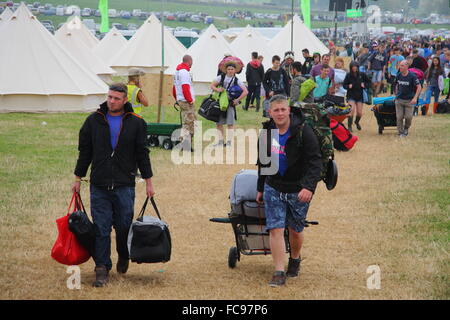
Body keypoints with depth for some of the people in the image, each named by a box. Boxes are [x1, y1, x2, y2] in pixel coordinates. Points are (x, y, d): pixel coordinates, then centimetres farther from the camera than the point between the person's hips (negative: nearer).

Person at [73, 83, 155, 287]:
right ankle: (102, 269, 3)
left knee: (123, 226, 4)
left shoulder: (136, 123, 2)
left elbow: (142, 154, 7)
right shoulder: (94, 121, 5)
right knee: (101, 229, -2)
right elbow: (84, 152, 11)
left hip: (124, 186, -1)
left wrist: (148, 182, 5)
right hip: (99, 186, 1)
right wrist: (78, 179, 10)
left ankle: (124, 257, 31)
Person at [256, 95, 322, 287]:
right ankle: (279, 273, -5)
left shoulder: (303, 131, -13)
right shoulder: (267, 132, 4)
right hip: (274, 188, 3)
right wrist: (261, 188, 21)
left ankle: (295, 259, 40)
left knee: (295, 230, 11)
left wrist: (309, 187, -28)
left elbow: (315, 161, -16)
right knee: (275, 229, -7)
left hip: (298, 190, -3)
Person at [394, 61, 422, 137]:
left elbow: (419, 87, -12)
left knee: (408, 117, -6)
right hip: (399, 99, 3)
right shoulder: (398, 75, 1)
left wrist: (415, 98, -20)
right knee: (399, 117, 0)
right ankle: (400, 132, 11)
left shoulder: (412, 76, -13)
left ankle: (406, 128, 22)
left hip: (409, 100, -3)